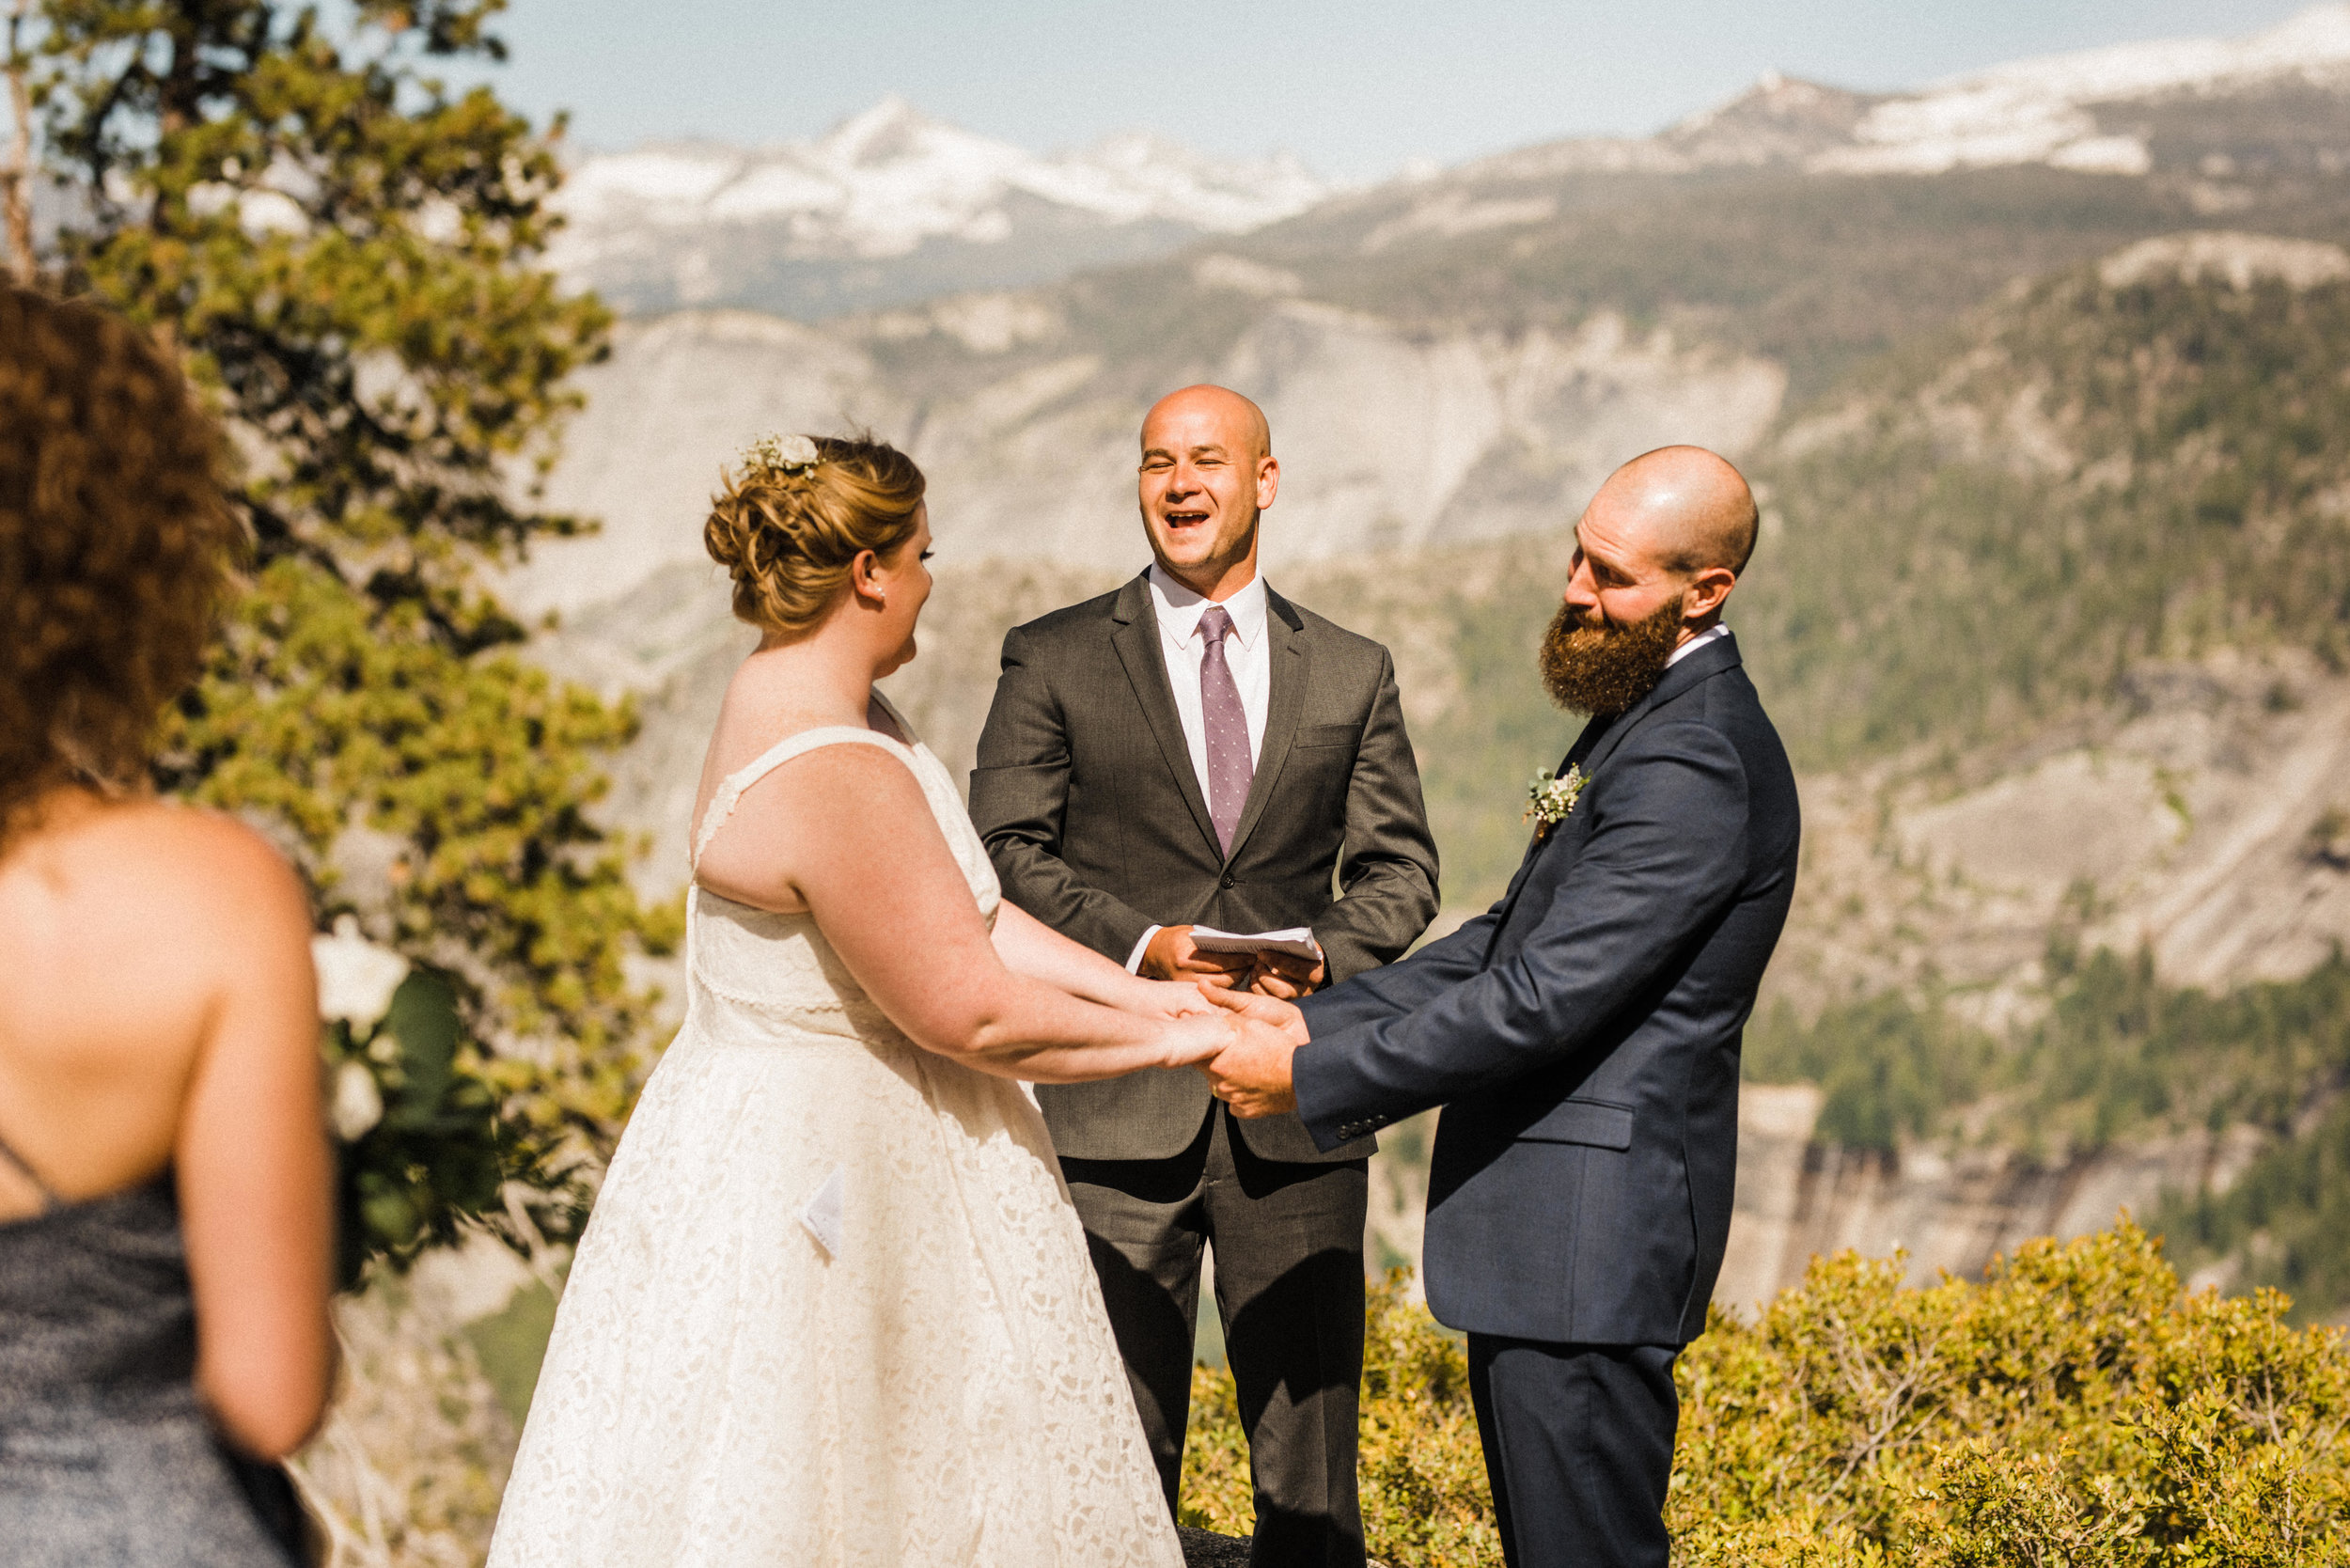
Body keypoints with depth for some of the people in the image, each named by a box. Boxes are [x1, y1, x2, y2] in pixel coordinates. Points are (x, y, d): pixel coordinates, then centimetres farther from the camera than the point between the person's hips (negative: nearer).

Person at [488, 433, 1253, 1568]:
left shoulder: (798, 696, 5)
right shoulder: (840, 777, -28)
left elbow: (966, 913, 6)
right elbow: (970, 1012, -23)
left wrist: (1135, 990, 1)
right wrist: (1166, 1041, -11)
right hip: (810, 1175, -10)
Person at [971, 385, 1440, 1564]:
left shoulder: (1353, 674, 11)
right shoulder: (1054, 660, 5)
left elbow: (1399, 868, 10)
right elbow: (1004, 851, 0)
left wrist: (1325, 957, -11)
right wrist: (1142, 946, -14)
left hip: (1296, 1112, 2)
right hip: (1117, 1111, -2)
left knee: (1312, 1454, 7)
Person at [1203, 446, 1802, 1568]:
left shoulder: (1695, 763, -20)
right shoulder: (1647, 715, 14)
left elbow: (1544, 999, -24)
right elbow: (1513, 940, 17)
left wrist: (1313, 1078, -17)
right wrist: (1319, 1018, 7)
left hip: (1590, 1234, -10)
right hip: (1554, 1227, 10)